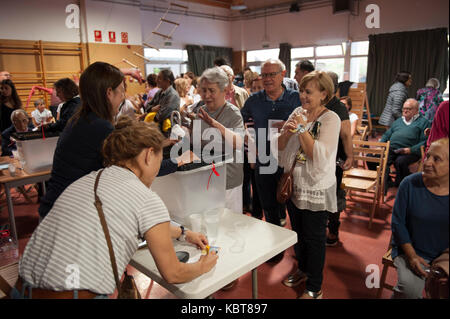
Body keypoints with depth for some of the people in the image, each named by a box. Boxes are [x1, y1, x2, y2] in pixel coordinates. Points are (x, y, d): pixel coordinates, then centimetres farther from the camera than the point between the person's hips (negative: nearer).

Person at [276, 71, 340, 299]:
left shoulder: (331, 119, -13)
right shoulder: (298, 113, 2)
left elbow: (320, 156, -24)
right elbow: (278, 146, 2)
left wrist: (302, 128, -22)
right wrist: (287, 132, -17)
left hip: (316, 189, -6)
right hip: (294, 185, 6)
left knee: (314, 237, 8)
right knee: (298, 232, 21)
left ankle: (315, 288, 26)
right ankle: (303, 269, 45)